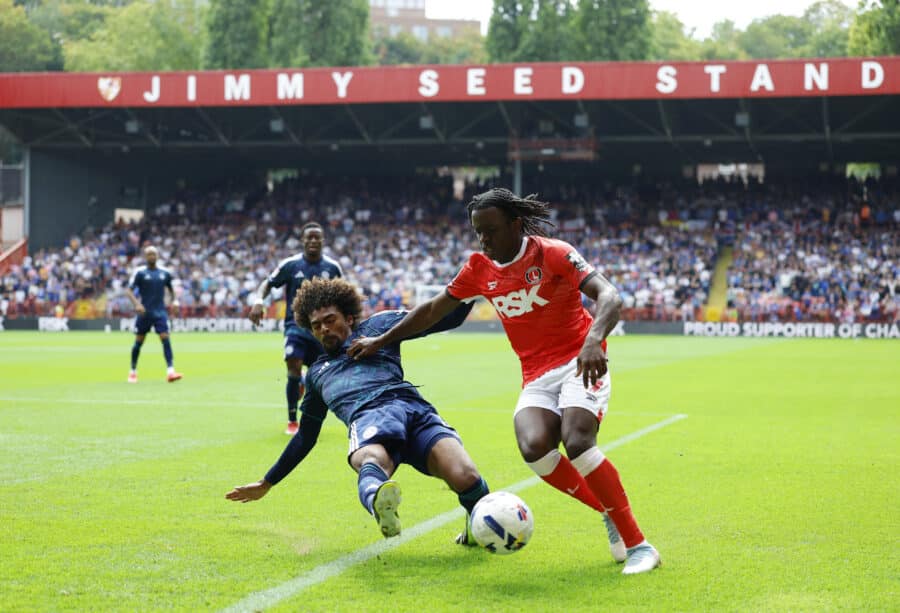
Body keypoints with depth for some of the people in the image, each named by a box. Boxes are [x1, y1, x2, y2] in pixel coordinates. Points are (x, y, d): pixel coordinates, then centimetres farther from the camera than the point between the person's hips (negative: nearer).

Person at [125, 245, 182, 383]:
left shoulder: (164, 273, 7)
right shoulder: (139, 272, -3)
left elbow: (170, 289, 21)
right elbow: (129, 290, -7)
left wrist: (174, 300, 2)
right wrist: (136, 303, -22)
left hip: (160, 312, 2)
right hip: (144, 312, -2)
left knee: (165, 338, -12)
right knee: (139, 341, 5)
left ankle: (170, 371, -19)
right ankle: (133, 372, 21)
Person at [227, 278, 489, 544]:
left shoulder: (377, 326, 31)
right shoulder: (317, 372, 40)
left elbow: (449, 317, 26)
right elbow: (305, 437, 48)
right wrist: (266, 483, 52)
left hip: (411, 404, -1)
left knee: (465, 478, -30)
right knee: (373, 462, -41)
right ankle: (379, 501, -74)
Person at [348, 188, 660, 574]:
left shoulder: (552, 254, -9)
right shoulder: (480, 268, 7)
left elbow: (608, 297, -19)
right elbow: (433, 309, 20)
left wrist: (593, 340, -38)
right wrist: (381, 341, 22)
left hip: (578, 364, -4)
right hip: (536, 378, 4)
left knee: (577, 443, -30)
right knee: (534, 448, -27)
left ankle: (637, 544, -19)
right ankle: (610, 514, -7)